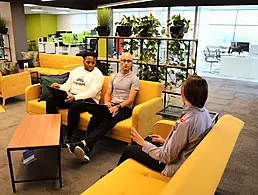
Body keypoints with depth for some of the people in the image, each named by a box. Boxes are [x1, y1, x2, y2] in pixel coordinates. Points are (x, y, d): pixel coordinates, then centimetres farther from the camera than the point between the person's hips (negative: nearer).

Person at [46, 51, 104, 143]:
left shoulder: (98, 74, -6)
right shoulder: (76, 70, 15)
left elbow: (92, 92, -18)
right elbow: (67, 85, 15)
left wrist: (75, 97, -31)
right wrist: (59, 87, -9)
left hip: (89, 99, -6)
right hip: (72, 97, 7)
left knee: (74, 106, -37)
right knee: (50, 100, -11)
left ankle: (69, 137, -23)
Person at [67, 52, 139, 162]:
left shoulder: (134, 79, 2)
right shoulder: (113, 76, 21)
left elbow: (130, 99, -7)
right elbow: (108, 93, 17)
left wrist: (117, 107, -22)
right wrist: (107, 102, -6)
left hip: (125, 108, -4)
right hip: (111, 105, 4)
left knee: (107, 121, -36)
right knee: (95, 117, -29)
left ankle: (84, 144, -48)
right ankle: (86, 150, -40)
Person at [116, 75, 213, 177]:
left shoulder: (186, 121, -34)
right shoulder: (204, 112, -8)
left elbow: (167, 157, -27)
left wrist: (143, 143, -17)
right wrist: (166, 141, 9)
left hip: (173, 166, -8)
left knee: (128, 150, 8)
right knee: (149, 138, 25)